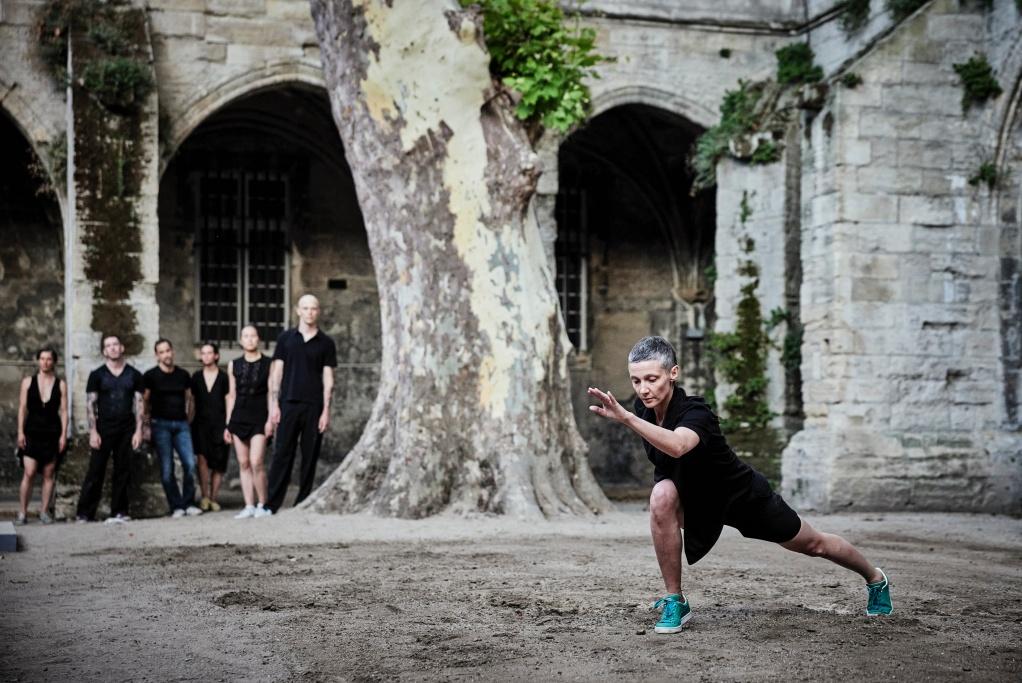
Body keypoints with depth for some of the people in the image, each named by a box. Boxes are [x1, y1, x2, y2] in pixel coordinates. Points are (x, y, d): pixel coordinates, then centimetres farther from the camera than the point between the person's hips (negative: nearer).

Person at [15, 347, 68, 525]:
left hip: (52, 433, 1)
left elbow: (64, 411, 3)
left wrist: (63, 435, -3)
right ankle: (22, 512, -3)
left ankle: (44, 511, 11)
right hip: (32, 432, -1)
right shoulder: (28, 382, 5)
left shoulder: (61, 384, 4)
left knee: (49, 475, 4)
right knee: (29, 473, -9)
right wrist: (20, 432, -3)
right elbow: (22, 408, 4)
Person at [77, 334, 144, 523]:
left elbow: (139, 403, 7)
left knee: (123, 472, 3)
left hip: (127, 430, 2)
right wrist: (93, 432, -7)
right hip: (104, 430, -2)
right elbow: (90, 404, 1)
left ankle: (119, 512, 9)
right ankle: (85, 514, 0)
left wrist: (138, 430, -1)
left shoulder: (134, 375, 8)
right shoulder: (97, 375, 3)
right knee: (95, 472, -3)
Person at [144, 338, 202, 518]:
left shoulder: (183, 375, 12)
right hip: (161, 424, -3)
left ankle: (188, 503, 3)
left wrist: (188, 420, 10)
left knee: (190, 464, -8)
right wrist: (148, 425, -2)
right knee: (167, 468, -4)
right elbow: (145, 402, 3)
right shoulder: (151, 376, 2)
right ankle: (176, 506, 1)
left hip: (181, 424, 3)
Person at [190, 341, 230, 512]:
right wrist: (189, 424, 6)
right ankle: (204, 496, -11)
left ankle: (213, 498, 11)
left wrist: (228, 427, -2)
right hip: (201, 423, 1)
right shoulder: (196, 377, 11)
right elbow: (192, 402, 13)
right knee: (202, 458, -16)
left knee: (218, 465, 0)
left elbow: (229, 403, 4)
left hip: (219, 425, -1)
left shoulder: (224, 377, 4)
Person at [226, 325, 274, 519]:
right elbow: (232, 395, 13)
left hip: (259, 417, -4)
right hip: (239, 417, 4)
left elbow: (271, 393, 0)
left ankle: (262, 505, -1)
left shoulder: (268, 364, 0)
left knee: (256, 462, -14)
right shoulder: (234, 365, 10)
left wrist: (270, 419, -8)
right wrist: (228, 424, 11)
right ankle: (249, 506, 7)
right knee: (243, 463, 3)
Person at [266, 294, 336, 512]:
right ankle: (273, 503, -5)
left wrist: (326, 410, -4)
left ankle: (302, 503, 8)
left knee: (310, 457, 2)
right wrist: (273, 404, -2)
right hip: (288, 404, 0)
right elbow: (276, 372, 6)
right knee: (282, 454, -4)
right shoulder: (286, 338, 8)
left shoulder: (326, 343, 7)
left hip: (314, 406, 0)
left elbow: (328, 378, 4)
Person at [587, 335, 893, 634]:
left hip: (743, 494, -4)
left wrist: (626, 418, -70)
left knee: (813, 544, 15)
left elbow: (677, 446, -64)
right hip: (698, 498, 4)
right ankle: (674, 602, -17)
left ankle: (875, 578, 48)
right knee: (662, 498, -31)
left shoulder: (694, 413, -38)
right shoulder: (644, 409, -17)